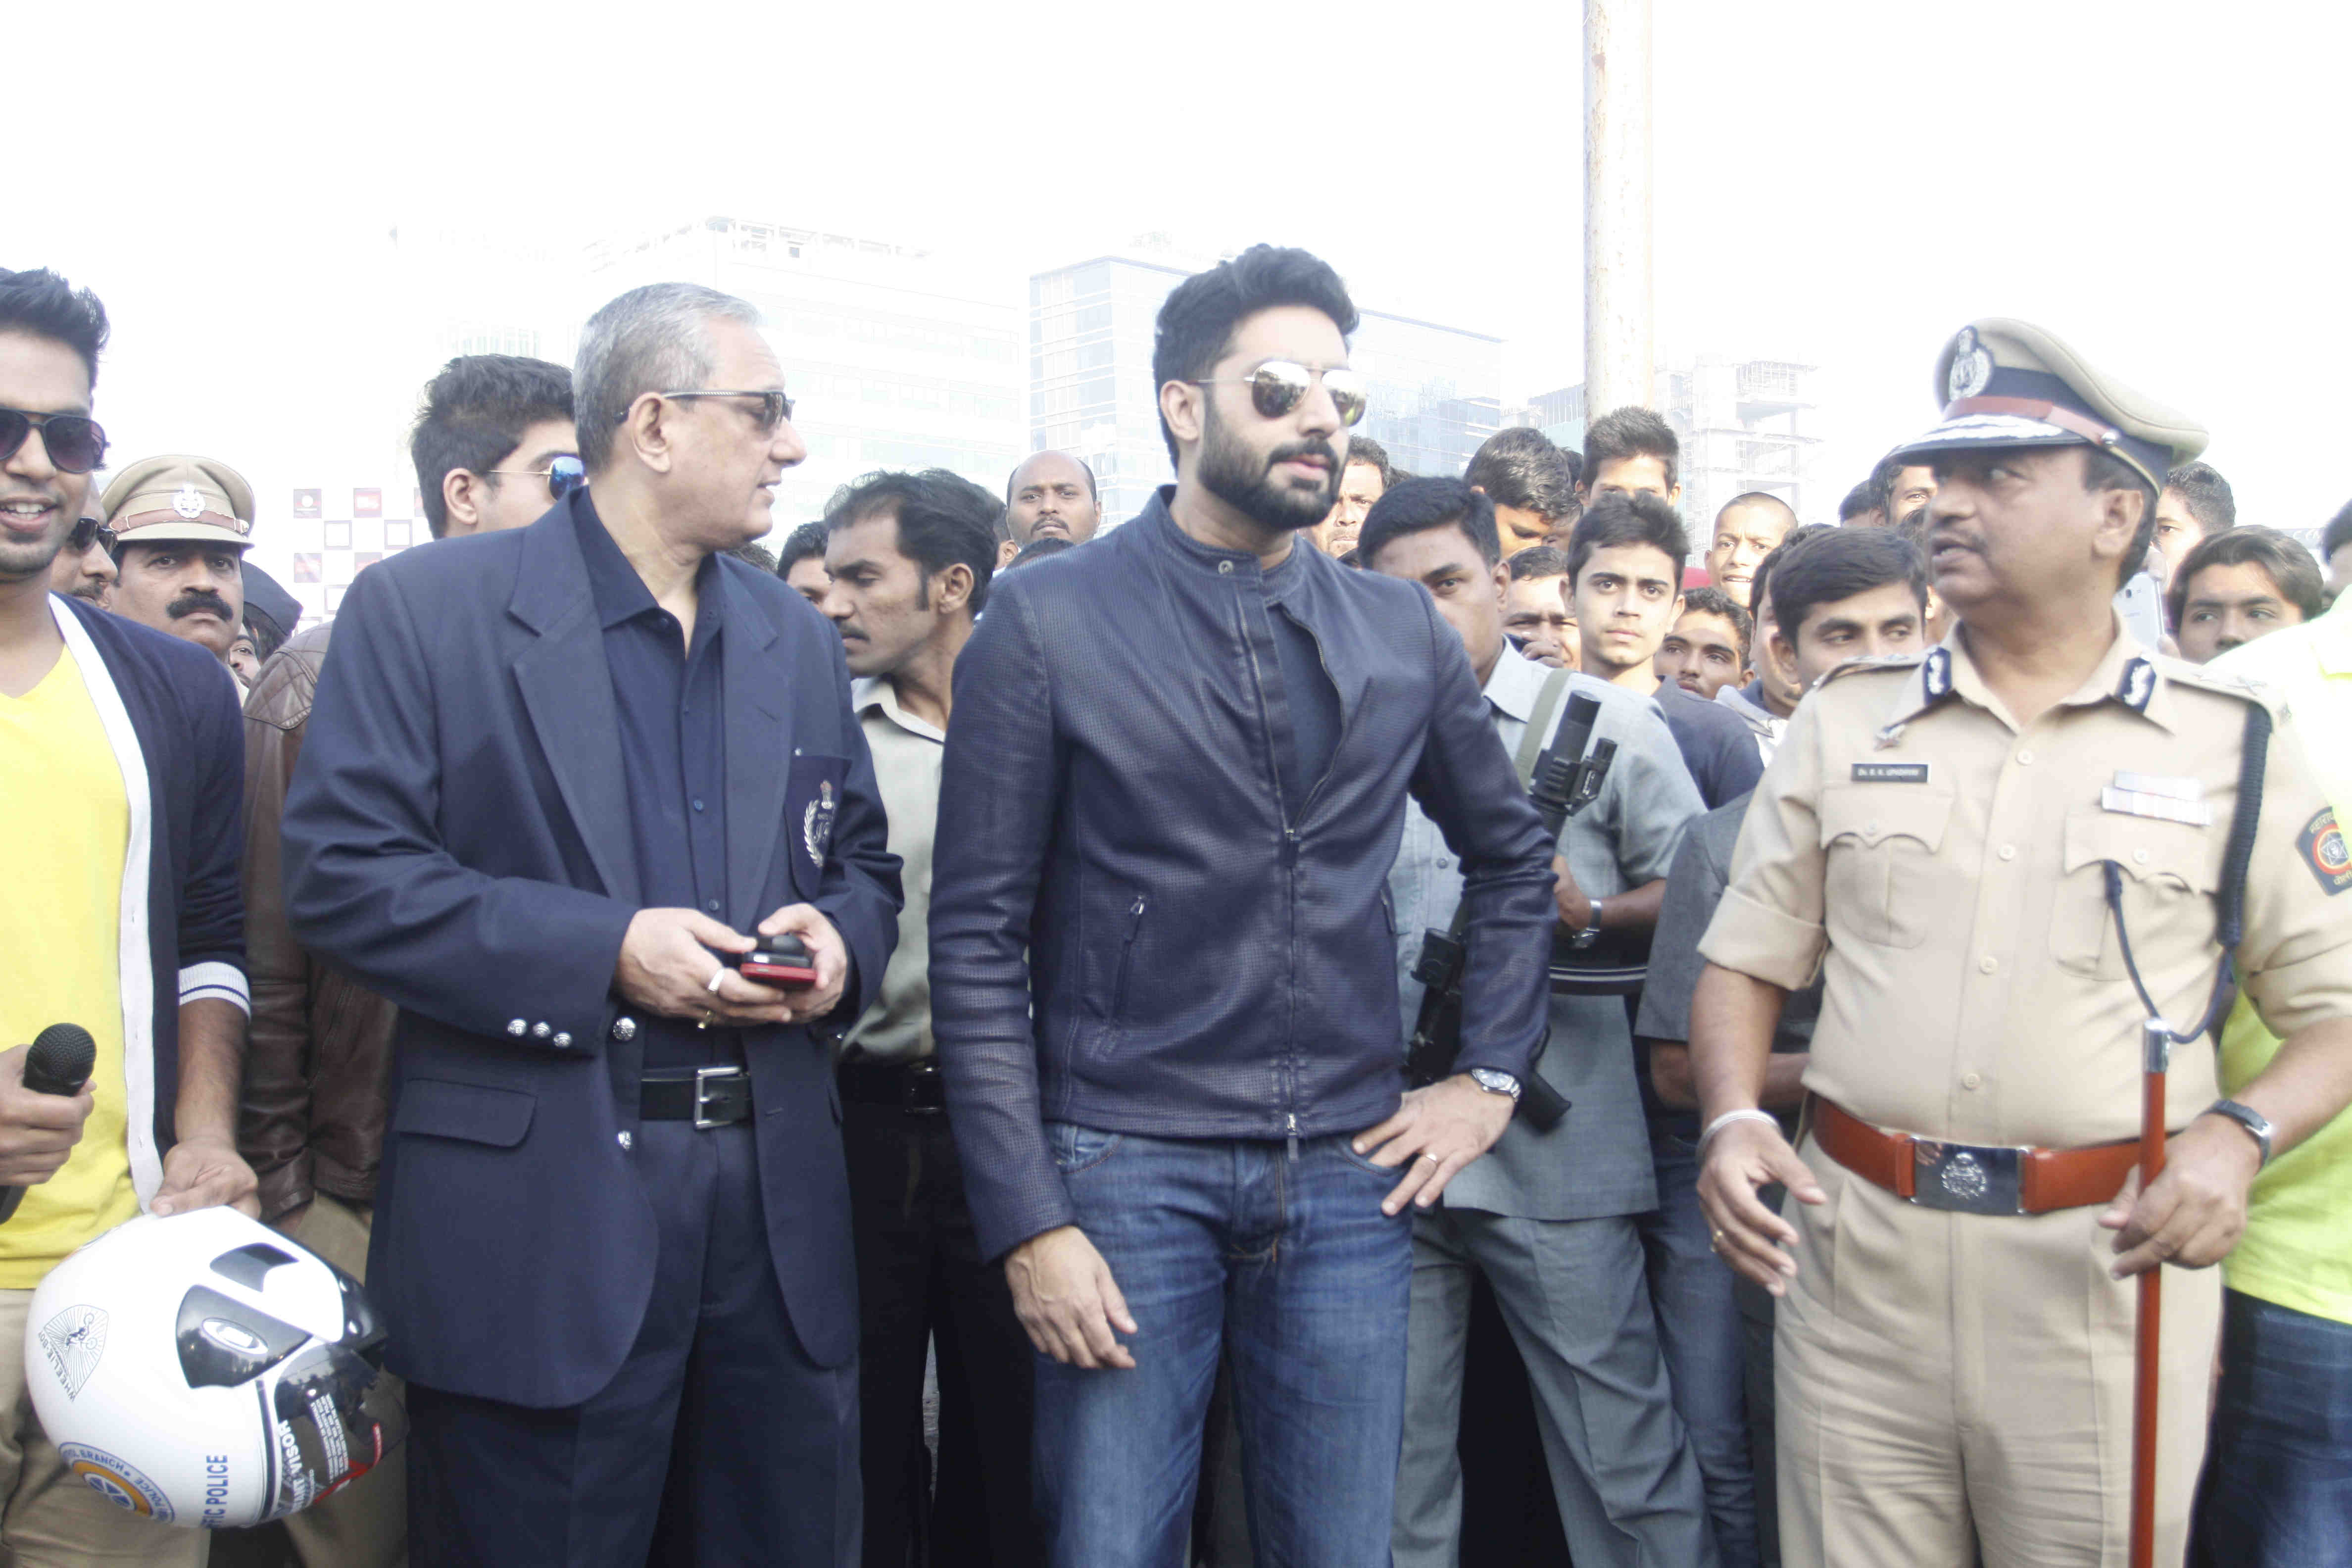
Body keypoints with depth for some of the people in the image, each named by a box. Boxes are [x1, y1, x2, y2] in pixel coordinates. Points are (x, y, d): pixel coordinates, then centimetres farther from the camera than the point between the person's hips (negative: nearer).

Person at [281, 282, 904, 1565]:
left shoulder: (797, 638, 14)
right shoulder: (422, 608, -3)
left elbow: (861, 864, 20)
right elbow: (339, 876, -10)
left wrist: (839, 936, -4)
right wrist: (603, 947, -18)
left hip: (778, 1210, 5)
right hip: (536, 1235, -5)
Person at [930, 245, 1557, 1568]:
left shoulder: (1404, 633, 7)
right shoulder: (1049, 623, -4)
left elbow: (1514, 857, 20)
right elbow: (978, 938, -6)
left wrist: (1493, 1076, 11)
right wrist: (1028, 1217, -10)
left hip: (1351, 1173, 3)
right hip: (1128, 1170, -3)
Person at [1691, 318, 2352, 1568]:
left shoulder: (2230, 746, 3)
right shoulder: (1847, 721, 8)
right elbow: (1745, 961, 10)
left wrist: (2240, 1135, -14)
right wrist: (1732, 1121, -7)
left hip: (2108, 1266, -1)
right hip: (1855, 1247, 2)